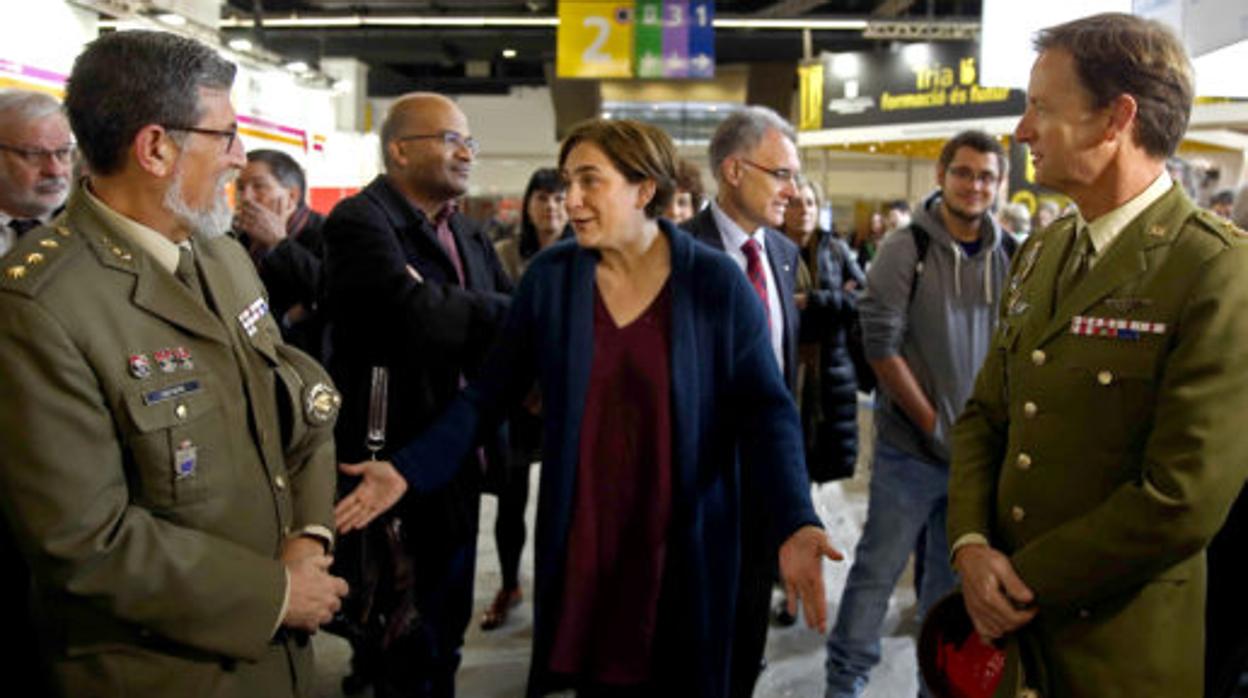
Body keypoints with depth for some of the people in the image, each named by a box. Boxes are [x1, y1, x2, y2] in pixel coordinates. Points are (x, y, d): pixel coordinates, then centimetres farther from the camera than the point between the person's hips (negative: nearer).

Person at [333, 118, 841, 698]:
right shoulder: (548, 277, -2)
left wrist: (793, 524, -24)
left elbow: (765, 411, -10)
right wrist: (408, 469, -9)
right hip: (579, 540, 2)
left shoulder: (717, 284, -9)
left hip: (684, 545, -1)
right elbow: (492, 391, 1)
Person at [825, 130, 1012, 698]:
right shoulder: (906, 247, -7)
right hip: (912, 445, -4)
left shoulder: (1007, 257, 4)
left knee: (953, 572, 15)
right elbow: (881, 344, -11)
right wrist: (933, 423, -10)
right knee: (879, 568, 3)